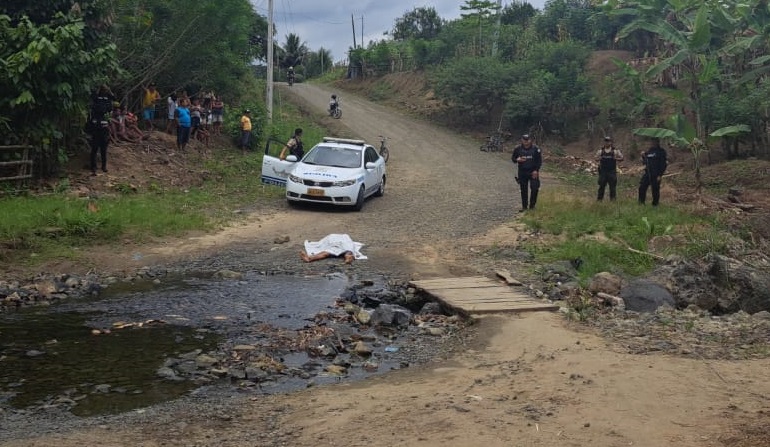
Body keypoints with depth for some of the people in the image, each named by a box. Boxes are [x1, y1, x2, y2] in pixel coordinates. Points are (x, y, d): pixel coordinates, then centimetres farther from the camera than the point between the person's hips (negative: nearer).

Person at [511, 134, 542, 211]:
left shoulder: (535, 148, -5)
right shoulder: (518, 149, -2)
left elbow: (539, 160, -1)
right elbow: (513, 158, 7)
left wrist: (536, 170, -10)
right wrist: (518, 160, -16)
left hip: (533, 172, -1)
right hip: (522, 172, 1)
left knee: (534, 188, -7)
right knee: (523, 190, 5)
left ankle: (532, 205, 7)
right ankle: (524, 206, 13)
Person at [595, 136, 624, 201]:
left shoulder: (615, 150, 0)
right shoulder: (600, 150, 6)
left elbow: (622, 158, 4)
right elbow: (596, 158, 13)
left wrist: (616, 158, -15)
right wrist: (599, 158, -10)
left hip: (612, 171, -1)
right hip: (603, 171, 2)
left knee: (612, 186, 0)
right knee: (601, 186, 4)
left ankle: (613, 199, 7)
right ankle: (599, 199, 12)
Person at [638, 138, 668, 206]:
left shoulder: (661, 151, -4)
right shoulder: (649, 151, 13)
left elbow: (664, 164, -8)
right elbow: (645, 162, 20)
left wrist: (660, 175, -14)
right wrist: (643, 156, 0)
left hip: (656, 175, -5)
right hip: (648, 173, 5)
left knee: (655, 190, 0)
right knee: (642, 187, -2)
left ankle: (655, 204, 11)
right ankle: (641, 202, 7)